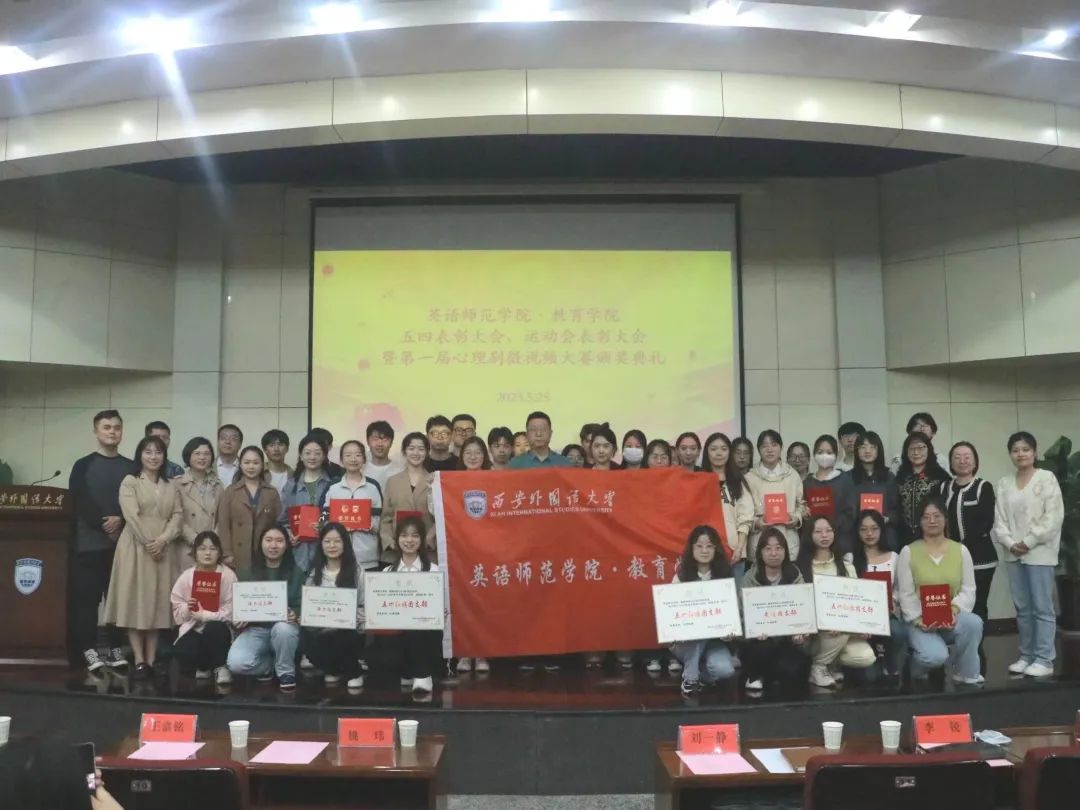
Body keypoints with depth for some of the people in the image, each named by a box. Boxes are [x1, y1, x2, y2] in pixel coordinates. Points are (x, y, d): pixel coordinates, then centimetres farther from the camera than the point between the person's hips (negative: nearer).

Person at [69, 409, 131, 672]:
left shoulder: (131, 468, 11)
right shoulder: (83, 465, 5)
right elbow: (78, 502, -4)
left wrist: (120, 520, -13)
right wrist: (103, 525, -13)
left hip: (122, 541, 2)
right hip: (89, 541, -2)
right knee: (86, 596, -4)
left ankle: (116, 648, 8)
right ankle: (89, 650, 1)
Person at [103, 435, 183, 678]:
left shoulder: (171, 486, 14)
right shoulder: (130, 482, 1)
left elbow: (177, 515, 4)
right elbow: (132, 516, -10)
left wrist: (163, 540, -12)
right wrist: (148, 543, -15)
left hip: (163, 549, 4)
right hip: (136, 547, -4)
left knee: (157, 602, 3)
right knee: (135, 600, -4)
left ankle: (152, 659, 7)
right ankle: (139, 660, -3)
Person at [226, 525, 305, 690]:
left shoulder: (297, 573, 2)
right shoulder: (247, 573, 7)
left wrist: (295, 615, -24)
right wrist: (238, 620, -13)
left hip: (284, 627, -1)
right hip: (255, 629, 1)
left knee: (282, 628, -39)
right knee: (236, 663, -29)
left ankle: (286, 672, -9)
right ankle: (270, 666, 6)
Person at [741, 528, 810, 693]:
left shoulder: (795, 576, 3)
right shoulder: (750, 578, -1)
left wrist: (799, 634, -23)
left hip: (787, 639, 1)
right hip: (759, 638, -1)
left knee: (792, 670, -27)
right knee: (764, 648, -35)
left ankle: (765, 675, 10)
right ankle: (755, 676, 1)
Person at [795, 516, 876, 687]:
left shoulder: (847, 567, 13)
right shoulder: (800, 568, 0)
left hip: (846, 627, 4)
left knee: (867, 658, -23)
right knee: (841, 631, -35)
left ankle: (831, 662, 7)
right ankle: (817, 666, -9)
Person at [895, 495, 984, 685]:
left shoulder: (961, 550, 8)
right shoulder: (908, 551, 0)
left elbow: (968, 590, 2)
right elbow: (906, 594, -3)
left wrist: (954, 609, -17)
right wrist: (918, 619, -17)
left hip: (952, 619, 3)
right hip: (921, 622, -3)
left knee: (973, 622, -32)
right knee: (935, 656, -31)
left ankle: (966, 676, -8)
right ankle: (917, 669, 9)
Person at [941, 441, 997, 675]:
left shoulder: (984, 488, 3)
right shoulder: (943, 488, 13)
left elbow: (986, 524, -7)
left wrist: (963, 544, -15)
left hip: (979, 558, -3)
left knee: (976, 608, -2)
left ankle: (977, 660, 7)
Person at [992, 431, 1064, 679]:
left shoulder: (1047, 478, -2)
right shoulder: (1004, 484, 10)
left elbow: (1054, 516, -10)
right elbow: (999, 519, 7)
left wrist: (1029, 542, -12)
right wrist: (1010, 543, -9)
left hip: (1039, 552, -4)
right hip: (1013, 554, 5)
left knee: (1042, 607, -3)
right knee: (1022, 608, 10)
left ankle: (1044, 660, 3)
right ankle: (1026, 655, 18)